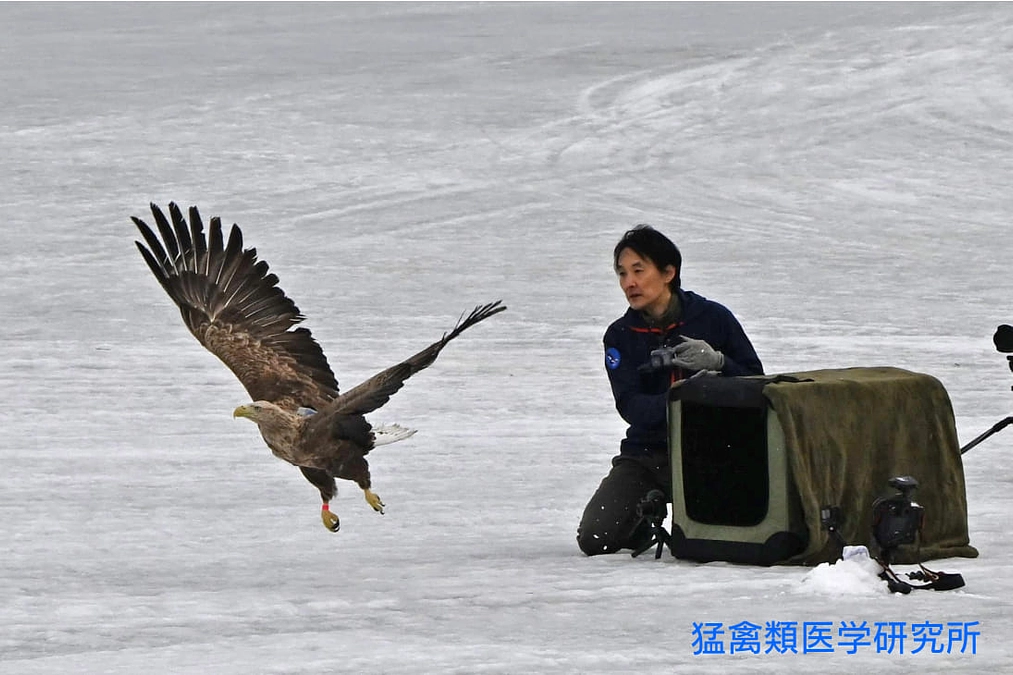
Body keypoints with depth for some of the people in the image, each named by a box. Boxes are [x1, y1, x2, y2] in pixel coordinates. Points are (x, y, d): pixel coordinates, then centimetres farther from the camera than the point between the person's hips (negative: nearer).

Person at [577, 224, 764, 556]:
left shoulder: (712, 318, -3)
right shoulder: (620, 336, 1)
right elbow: (630, 406, -13)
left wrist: (718, 362, -22)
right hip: (647, 452, 2)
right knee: (594, 540, -14)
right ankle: (644, 520, 21)